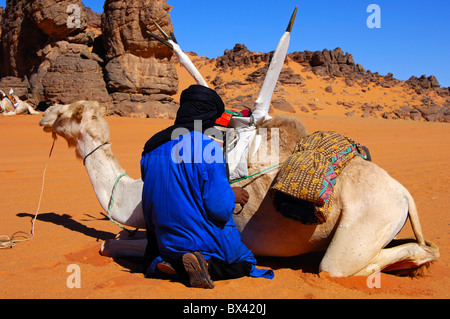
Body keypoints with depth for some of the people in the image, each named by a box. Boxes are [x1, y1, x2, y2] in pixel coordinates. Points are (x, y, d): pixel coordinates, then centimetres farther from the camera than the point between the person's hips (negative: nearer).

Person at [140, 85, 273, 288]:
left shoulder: (152, 146, -2)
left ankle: (174, 263, 1)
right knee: (246, 262, 20)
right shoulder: (208, 148, -22)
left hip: (165, 241, 5)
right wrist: (233, 196, 1)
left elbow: (151, 197, 8)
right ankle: (205, 264, -9)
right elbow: (219, 208, -22)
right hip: (206, 240, -5)